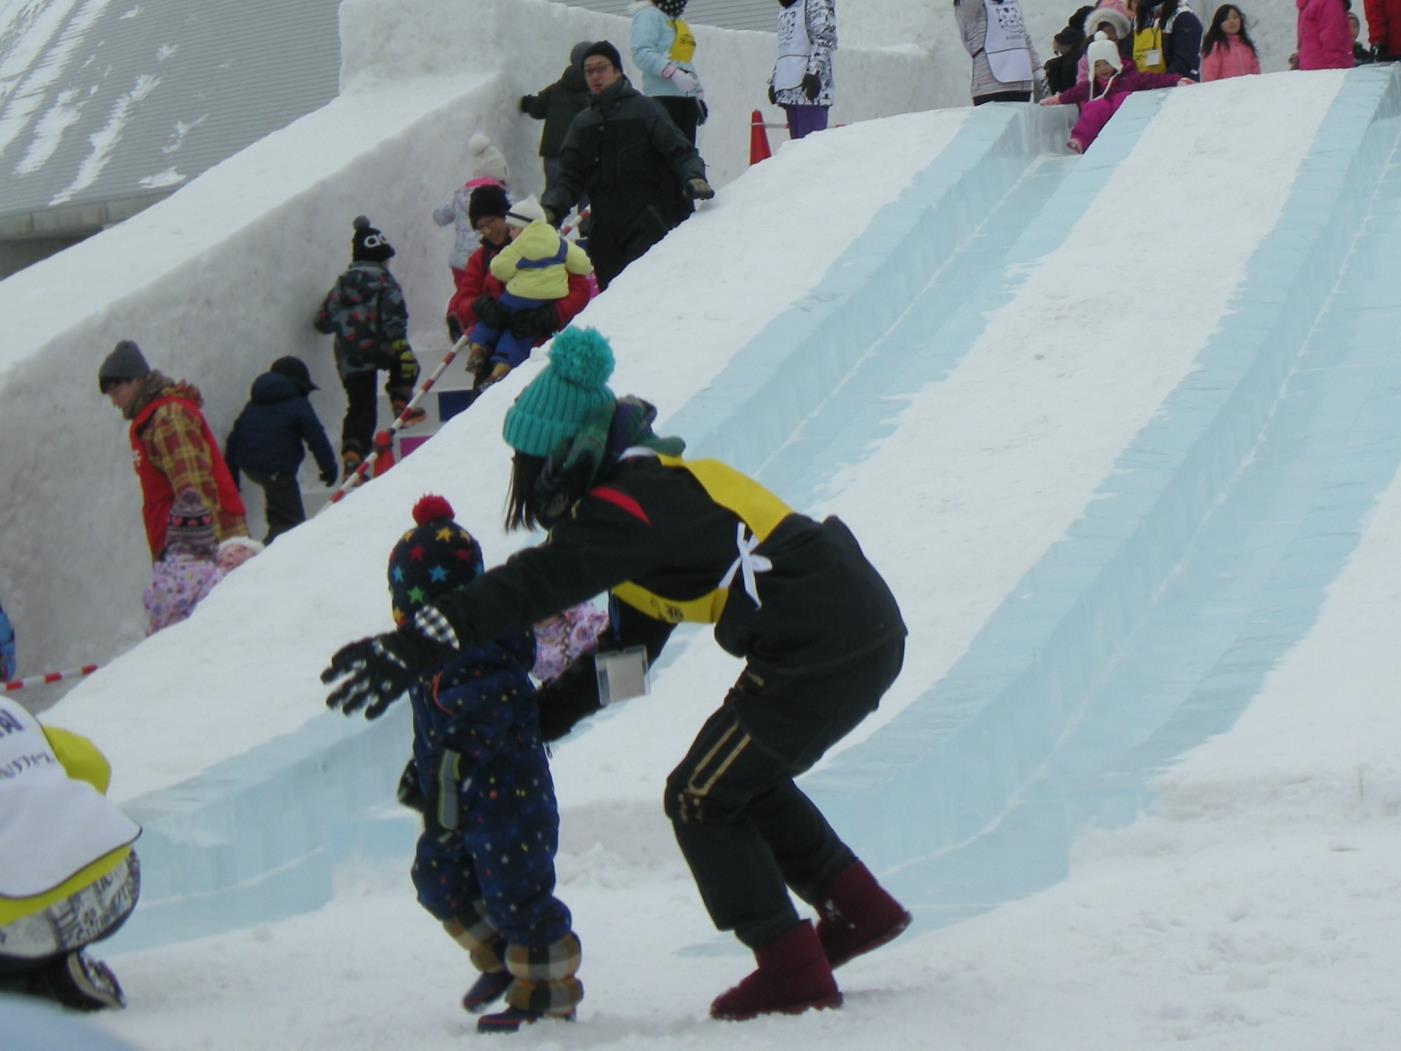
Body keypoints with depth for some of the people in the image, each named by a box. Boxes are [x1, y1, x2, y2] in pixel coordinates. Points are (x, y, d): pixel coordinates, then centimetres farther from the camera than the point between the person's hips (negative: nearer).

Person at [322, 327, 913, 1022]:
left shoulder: (627, 508, -13)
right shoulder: (659, 487, 18)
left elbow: (531, 587, -27)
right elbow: (630, 640, 23)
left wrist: (412, 649, -33)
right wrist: (543, 715, 21)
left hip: (819, 658, -10)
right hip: (869, 632, 10)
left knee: (701, 802, 4)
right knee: (746, 780, 26)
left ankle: (792, 970, 7)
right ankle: (860, 909, 33)